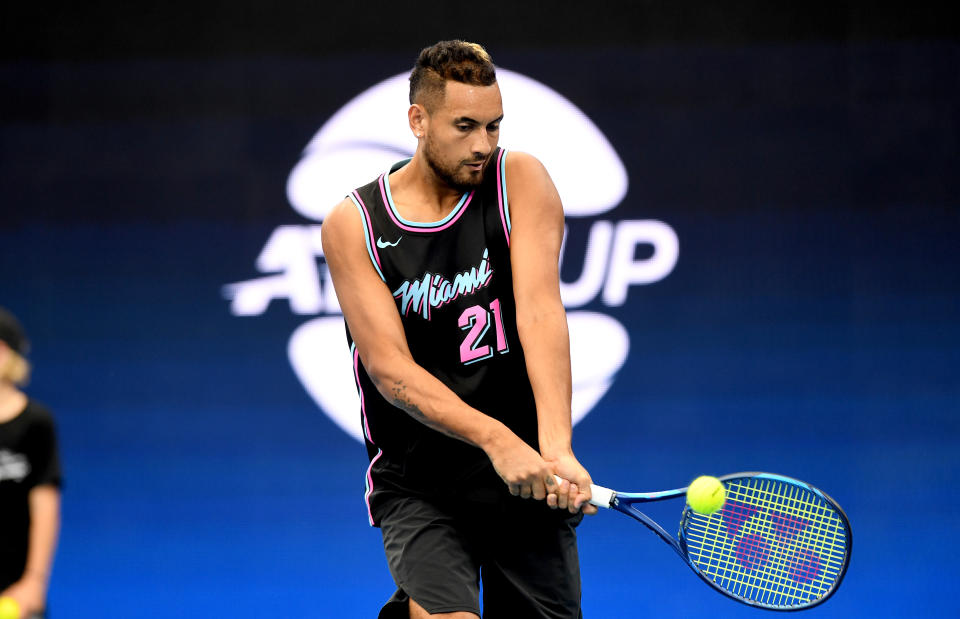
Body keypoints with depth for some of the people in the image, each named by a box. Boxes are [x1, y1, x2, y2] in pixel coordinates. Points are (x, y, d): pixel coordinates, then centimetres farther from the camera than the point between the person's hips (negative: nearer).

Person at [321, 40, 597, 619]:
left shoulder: (521, 181, -3)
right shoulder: (352, 224, -6)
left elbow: (541, 314, -17)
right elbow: (390, 369, -14)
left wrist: (556, 451, -31)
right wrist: (497, 440, -29)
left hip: (526, 477, 2)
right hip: (420, 486, -2)